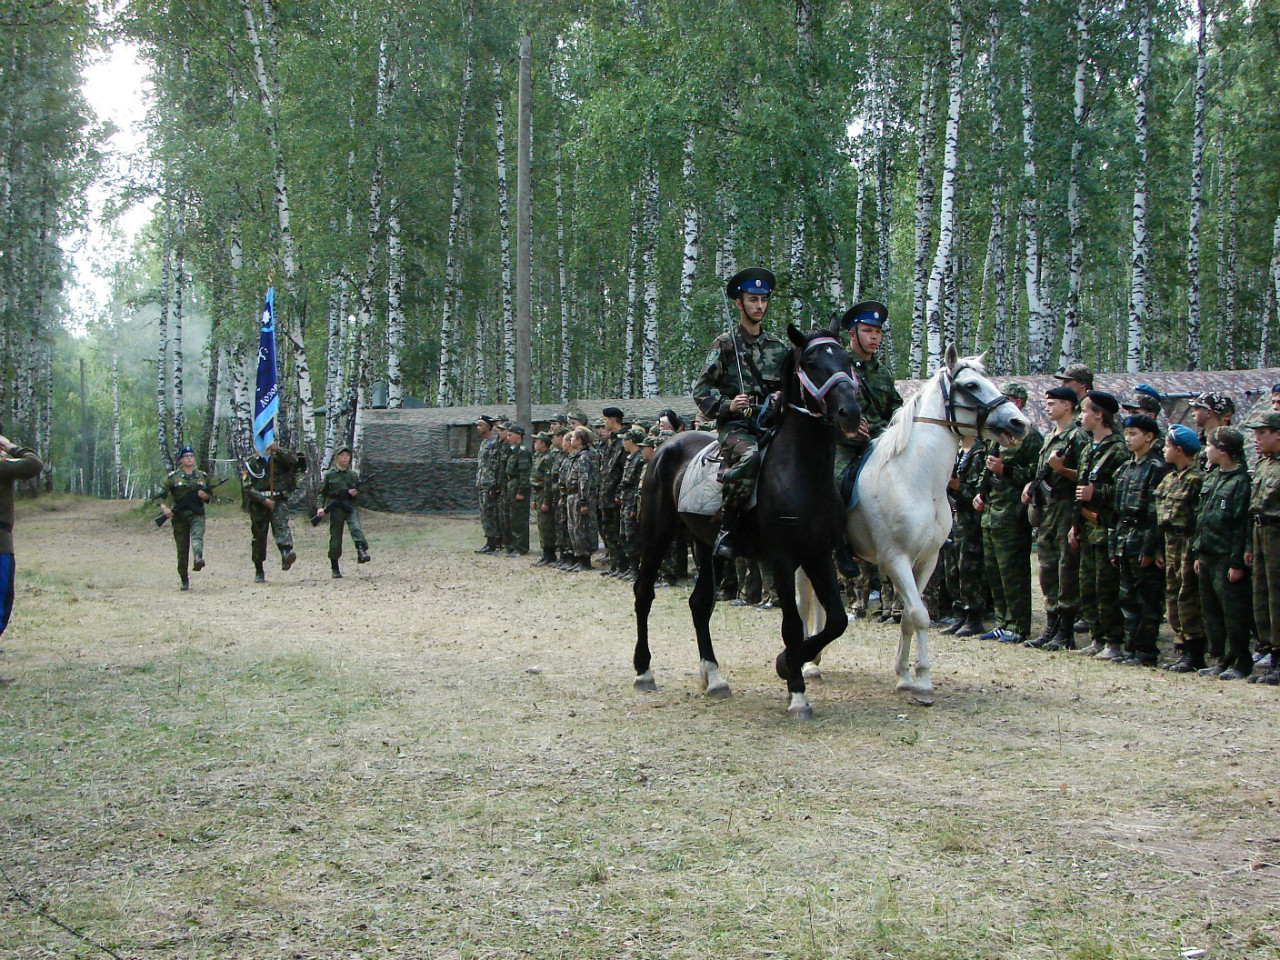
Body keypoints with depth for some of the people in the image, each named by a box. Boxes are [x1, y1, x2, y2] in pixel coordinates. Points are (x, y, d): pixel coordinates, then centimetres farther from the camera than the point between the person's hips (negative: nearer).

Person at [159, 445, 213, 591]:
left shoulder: (202, 476, 12)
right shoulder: (173, 477, 4)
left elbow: (209, 496, 20)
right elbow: (161, 495, 4)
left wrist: (205, 496, -4)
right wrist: (164, 508, -14)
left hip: (197, 514, 0)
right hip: (179, 516, 0)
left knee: (197, 536, -30)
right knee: (182, 550, 3)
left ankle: (199, 559, -57)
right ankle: (184, 580, 15)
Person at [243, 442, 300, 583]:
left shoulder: (279, 459, 12)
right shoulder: (252, 463, 8)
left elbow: (294, 460, -10)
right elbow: (247, 487, -2)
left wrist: (278, 450, -21)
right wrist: (263, 500, -13)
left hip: (279, 502, -1)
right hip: (259, 504, 1)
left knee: (282, 526, -26)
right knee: (259, 537, 5)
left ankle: (286, 554, -49)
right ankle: (259, 572, 16)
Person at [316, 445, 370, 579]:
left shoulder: (354, 474, 11)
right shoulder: (329, 475, 5)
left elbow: (361, 493, 18)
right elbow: (322, 493, 7)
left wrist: (356, 492, -5)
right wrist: (320, 507, -8)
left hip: (351, 507, 1)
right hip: (336, 508, -1)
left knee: (356, 528, -27)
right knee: (335, 537, 1)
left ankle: (361, 552, -42)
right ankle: (334, 568, 12)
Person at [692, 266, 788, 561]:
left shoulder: (777, 347, 18)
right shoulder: (725, 344, 5)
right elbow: (701, 389, 2)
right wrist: (727, 405, -15)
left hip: (771, 425, 5)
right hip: (735, 425, -5)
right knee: (750, 456, -38)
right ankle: (726, 528, -29)